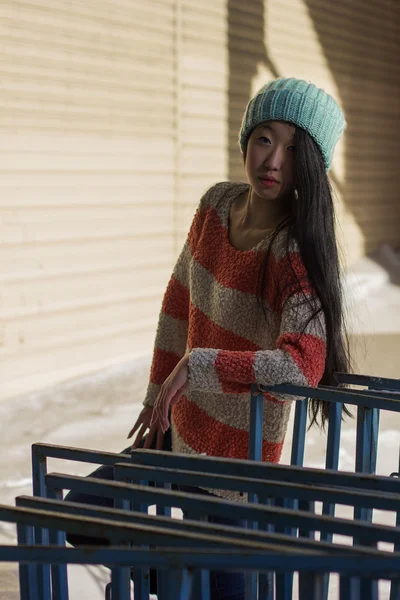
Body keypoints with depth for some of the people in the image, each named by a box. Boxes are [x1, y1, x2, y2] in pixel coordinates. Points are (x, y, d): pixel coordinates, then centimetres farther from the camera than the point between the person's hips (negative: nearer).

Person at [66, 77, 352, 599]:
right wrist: (158, 398, 10)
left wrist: (194, 365, -31)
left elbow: (303, 364, -37)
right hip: (181, 433, 8)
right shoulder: (219, 203, -4)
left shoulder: (295, 249, -24)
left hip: (237, 461, -8)